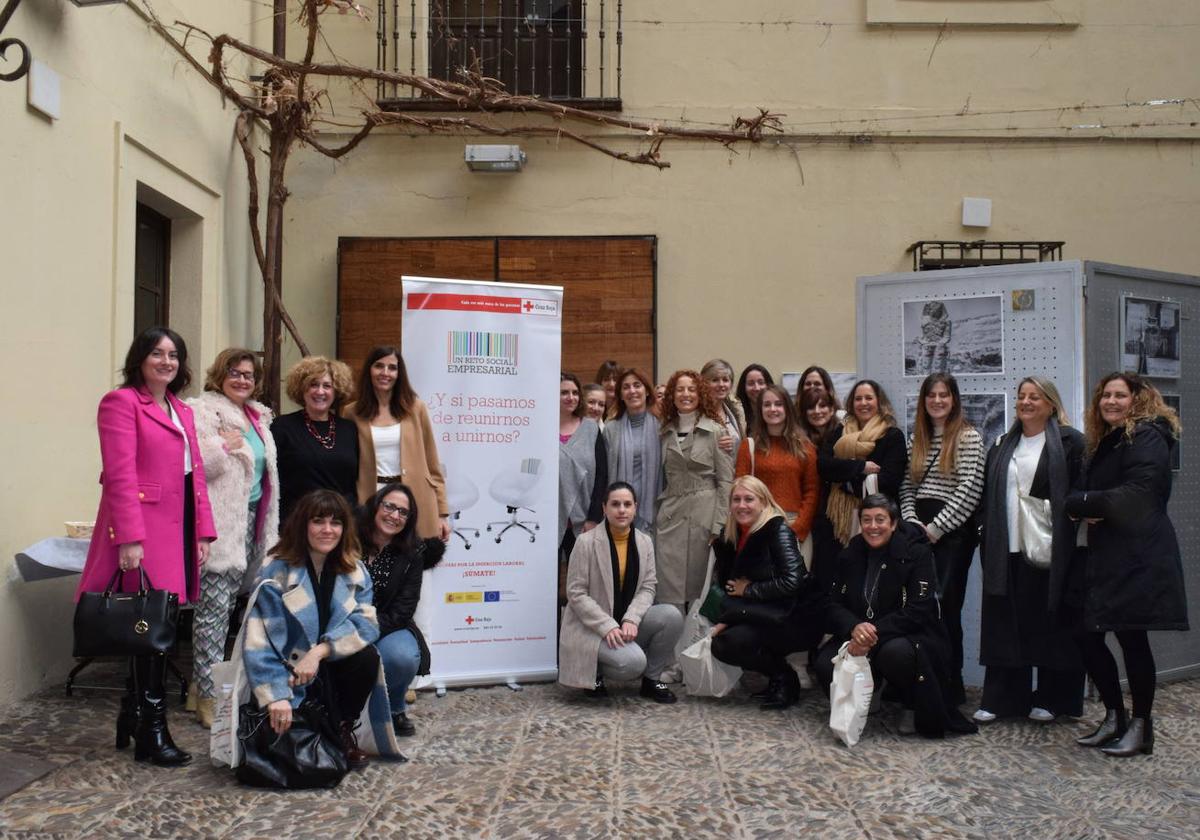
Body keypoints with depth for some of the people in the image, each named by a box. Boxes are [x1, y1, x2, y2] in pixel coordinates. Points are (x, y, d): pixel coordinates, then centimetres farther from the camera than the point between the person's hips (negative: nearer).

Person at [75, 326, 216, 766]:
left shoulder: (182, 411, 20)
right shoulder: (121, 402, -4)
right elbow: (120, 475, -13)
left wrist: (203, 531, 11)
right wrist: (129, 539, -19)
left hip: (179, 528, 8)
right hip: (144, 529, -8)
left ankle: (132, 716, 22)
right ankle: (152, 729, 3)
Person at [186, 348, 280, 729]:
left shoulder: (259, 417, 18)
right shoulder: (202, 411, -7)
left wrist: (269, 525, 25)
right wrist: (223, 447, -22)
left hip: (251, 522, 8)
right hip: (220, 524, -8)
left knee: (227, 604, 12)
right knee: (214, 607, -7)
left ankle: (204, 682, 23)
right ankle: (208, 698, -1)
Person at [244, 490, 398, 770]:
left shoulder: (354, 571, 1)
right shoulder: (277, 571, -12)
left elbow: (365, 622, -13)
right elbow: (259, 641, -20)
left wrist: (319, 652, -29)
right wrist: (276, 696, -31)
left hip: (330, 668, 3)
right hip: (288, 674, -3)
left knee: (367, 656, -25)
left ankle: (344, 729, -2)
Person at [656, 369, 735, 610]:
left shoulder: (715, 431, -1)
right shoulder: (665, 433, 11)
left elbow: (725, 480, -4)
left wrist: (719, 525, -10)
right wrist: (658, 513, 6)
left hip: (703, 514, -3)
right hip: (670, 515, 4)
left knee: (697, 582, 2)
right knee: (669, 585, 0)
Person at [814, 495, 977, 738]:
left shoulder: (917, 553, -10)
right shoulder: (850, 555, 4)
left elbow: (917, 612, -19)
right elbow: (834, 606, 0)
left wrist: (875, 635, -29)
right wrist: (854, 627, -24)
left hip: (913, 636, -4)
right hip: (859, 636, 4)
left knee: (895, 653, -39)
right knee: (825, 664, -23)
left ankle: (916, 709, -6)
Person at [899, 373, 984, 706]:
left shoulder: (968, 437, -4)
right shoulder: (916, 439, 14)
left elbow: (970, 489, -12)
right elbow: (906, 487, 13)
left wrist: (935, 528, -13)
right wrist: (912, 523, -3)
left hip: (953, 532, -5)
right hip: (919, 531, 5)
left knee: (944, 606, -5)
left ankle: (951, 687, 4)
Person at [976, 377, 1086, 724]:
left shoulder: (1070, 442, -1)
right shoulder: (1003, 446, 16)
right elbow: (988, 498, 16)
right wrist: (986, 543, 8)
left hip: (1050, 549, -5)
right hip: (1006, 549, 5)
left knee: (1049, 623, 3)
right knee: (1006, 624, 5)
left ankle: (1050, 699, 15)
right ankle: (1000, 698, 11)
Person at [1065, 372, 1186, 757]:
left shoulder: (1147, 437, -8)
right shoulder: (1105, 443, 19)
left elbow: (1136, 494, -19)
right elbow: (1090, 491, 18)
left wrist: (1084, 503, -9)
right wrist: (1085, 506, -6)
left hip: (1137, 559, -9)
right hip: (1105, 556, 9)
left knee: (1132, 638, -2)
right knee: (1086, 635, 7)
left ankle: (1141, 727, 12)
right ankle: (1114, 718, 21)